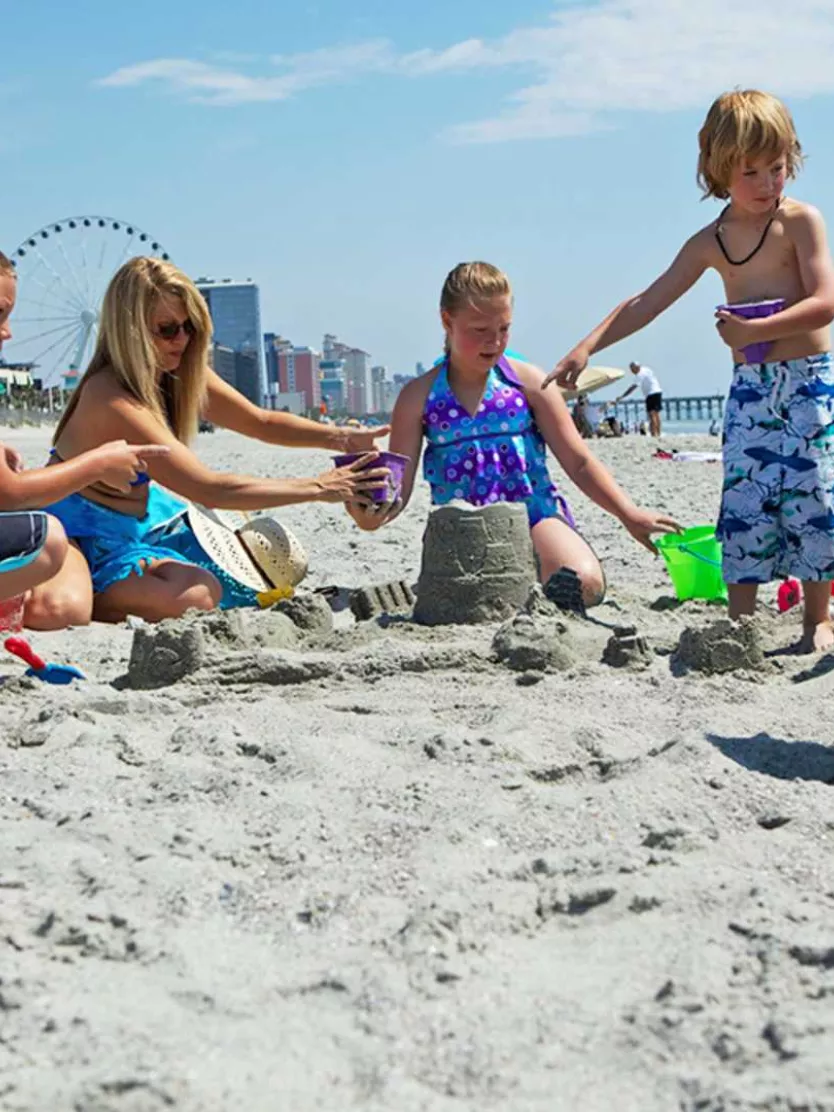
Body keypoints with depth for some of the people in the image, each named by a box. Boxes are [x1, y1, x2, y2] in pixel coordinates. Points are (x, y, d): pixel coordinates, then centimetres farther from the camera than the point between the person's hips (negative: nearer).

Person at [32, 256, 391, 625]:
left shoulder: (184, 375, -4)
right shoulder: (111, 399, -30)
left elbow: (262, 422, 8)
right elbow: (210, 489, -33)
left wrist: (339, 438, -11)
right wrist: (316, 488, -31)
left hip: (140, 520, 9)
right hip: (78, 530, -9)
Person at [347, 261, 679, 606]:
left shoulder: (528, 382, 5)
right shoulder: (419, 397, 4)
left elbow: (579, 463, 6)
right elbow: (398, 488, 1)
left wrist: (629, 515, -5)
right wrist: (370, 514, -23)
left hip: (536, 513, 0)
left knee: (586, 584, -31)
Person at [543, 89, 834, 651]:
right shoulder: (710, 242, 8)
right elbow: (647, 303, 8)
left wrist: (753, 331, -21)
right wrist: (587, 347, -1)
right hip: (749, 385, 4)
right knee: (743, 497, -1)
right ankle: (740, 620, 5)